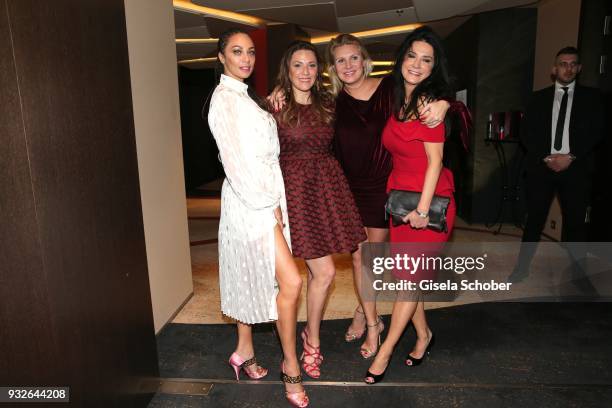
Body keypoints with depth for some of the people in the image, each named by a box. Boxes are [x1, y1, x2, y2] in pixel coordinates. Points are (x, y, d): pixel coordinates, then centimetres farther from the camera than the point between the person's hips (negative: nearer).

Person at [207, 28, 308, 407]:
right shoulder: (224, 98, -12)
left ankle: (244, 352, 31)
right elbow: (236, 161, -18)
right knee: (290, 282, -8)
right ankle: (291, 366, 8)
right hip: (250, 201, -9)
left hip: (263, 198, 9)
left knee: (253, 278, 16)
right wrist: (270, 206, -16)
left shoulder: (244, 96, 17)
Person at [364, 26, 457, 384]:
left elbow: (435, 160, -15)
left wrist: (423, 208, -16)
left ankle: (385, 351, 15)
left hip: (429, 200, -7)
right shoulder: (398, 100, 9)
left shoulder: (429, 100, -13)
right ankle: (423, 335, 33)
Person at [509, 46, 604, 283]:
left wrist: (570, 157, -12)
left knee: (575, 221, 3)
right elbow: (528, 134, 4)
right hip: (541, 166, 0)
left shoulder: (591, 97, 10)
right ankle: (522, 267, 10)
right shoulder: (539, 98, 11)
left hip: (575, 168, 0)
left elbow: (596, 132, 1)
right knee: (534, 219, 3)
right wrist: (546, 158, -10)